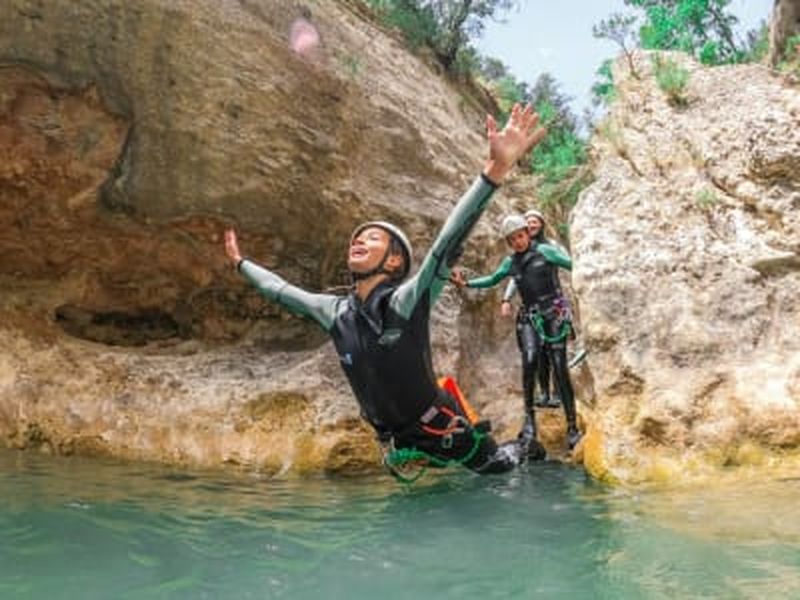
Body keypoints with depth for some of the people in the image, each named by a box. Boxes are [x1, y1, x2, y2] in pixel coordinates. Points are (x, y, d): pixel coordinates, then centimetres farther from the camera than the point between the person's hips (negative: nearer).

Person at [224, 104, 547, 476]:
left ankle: (523, 440, 49)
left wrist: (496, 168, -51)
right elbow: (281, 291, 10)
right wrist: (240, 263, 23)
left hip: (444, 429, -5)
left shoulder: (407, 302, -24)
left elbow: (449, 242, -39)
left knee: (499, 465, 18)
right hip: (399, 440, 5)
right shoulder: (335, 313, -7)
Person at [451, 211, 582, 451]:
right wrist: (466, 283, 21)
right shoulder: (511, 262, 13)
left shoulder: (544, 251, 0)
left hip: (554, 312, -3)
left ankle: (572, 427, -5)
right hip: (529, 316, 3)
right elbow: (493, 280, 28)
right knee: (530, 360, -21)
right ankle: (529, 414, -8)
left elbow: (572, 265, -4)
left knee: (560, 368, -8)